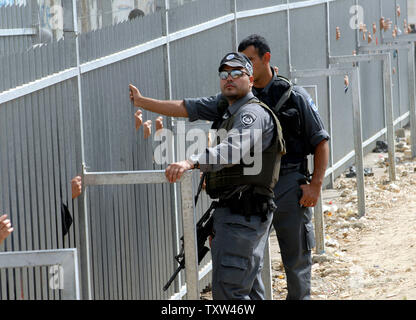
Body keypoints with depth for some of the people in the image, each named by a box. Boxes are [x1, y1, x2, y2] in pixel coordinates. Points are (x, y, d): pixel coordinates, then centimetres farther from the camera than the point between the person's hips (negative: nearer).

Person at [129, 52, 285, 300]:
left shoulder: (253, 113, -13)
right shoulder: (226, 110, 18)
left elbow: (234, 150, -30)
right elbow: (185, 109, 21)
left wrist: (191, 163, -44)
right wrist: (142, 101, 18)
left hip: (242, 213, -11)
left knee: (228, 289, -16)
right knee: (250, 289, 16)